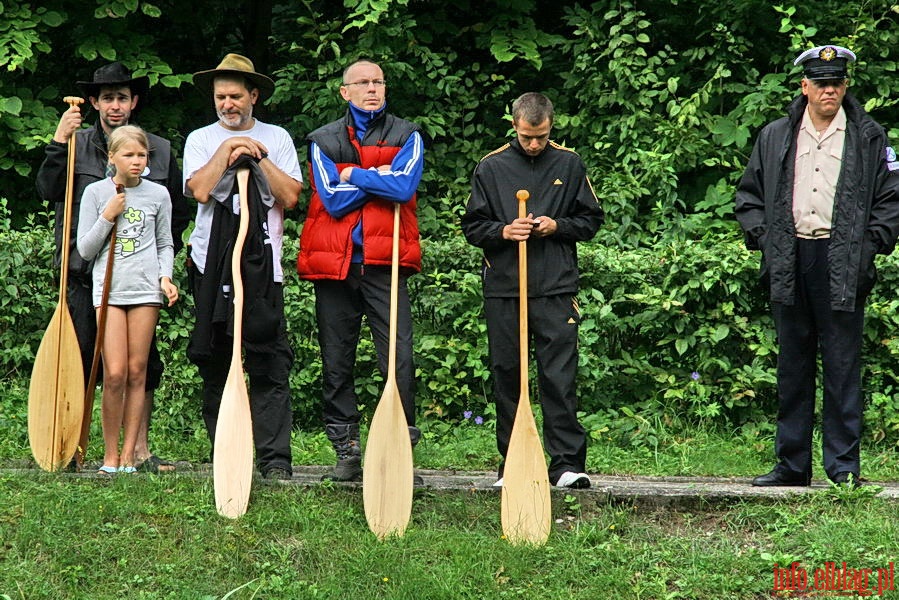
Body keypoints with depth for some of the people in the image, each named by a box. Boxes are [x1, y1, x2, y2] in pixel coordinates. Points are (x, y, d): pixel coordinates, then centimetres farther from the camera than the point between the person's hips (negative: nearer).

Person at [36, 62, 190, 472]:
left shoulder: (160, 150, 8)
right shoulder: (77, 145, 5)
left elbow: (179, 212, 14)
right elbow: (47, 191, -6)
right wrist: (58, 144, -13)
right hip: (85, 272, -1)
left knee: (142, 362, 1)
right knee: (78, 360, 0)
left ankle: (140, 449, 8)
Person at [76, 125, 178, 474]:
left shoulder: (158, 194, 8)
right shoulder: (96, 192, 5)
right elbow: (85, 249, 4)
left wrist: (165, 276, 0)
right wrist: (108, 217, -7)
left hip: (146, 288, 1)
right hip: (109, 287, -1)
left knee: (136, 372, 1)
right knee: (114, 373, -9)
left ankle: (129, 454, 7)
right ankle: (110, 453, 2)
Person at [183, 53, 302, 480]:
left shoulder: (275, 138, 13)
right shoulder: (201, 139, 12)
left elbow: (290, 196, 1)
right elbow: (200, 190, -6)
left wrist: (257, 155, -4)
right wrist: (228, 149, -4)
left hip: (262, 258, -1)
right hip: (212, 259, 1)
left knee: (270, 361, -8)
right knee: (215, 363, 2)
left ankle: (275, 458, -10)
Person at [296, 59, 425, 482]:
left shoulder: (406, 137, 11)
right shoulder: (324, 141, 12)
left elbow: (404, 187, -9)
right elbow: (332, 199, -3)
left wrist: (353, 174, -3)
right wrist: (379, 176, -3)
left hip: (385, 262, -1)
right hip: (334, 263, 2)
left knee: (398, 359, -9)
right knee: (336, 363, 4)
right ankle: (346, 452, 10)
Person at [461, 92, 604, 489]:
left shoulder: (569, 165, 8)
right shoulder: (491, 167, 7)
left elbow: (592, 219, 12)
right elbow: (472, 226, 10)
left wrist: (557, 226, -7)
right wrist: (503, 231, -10)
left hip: (556, 290, -1)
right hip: (503, 289, 1)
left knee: (559, 376, -7)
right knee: (507, 377, 5)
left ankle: (567, 463, -6)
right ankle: (511, 464, 13)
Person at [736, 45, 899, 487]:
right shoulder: (775, 137, 12)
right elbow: (749, 196, 16)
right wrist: (762, 238, 3)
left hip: (843, 265, -3)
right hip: (789, 263, 3)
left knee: (842, 368, -3)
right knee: (792, 367, 8)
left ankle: (844, 466, 3)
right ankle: (791, 464, 14)